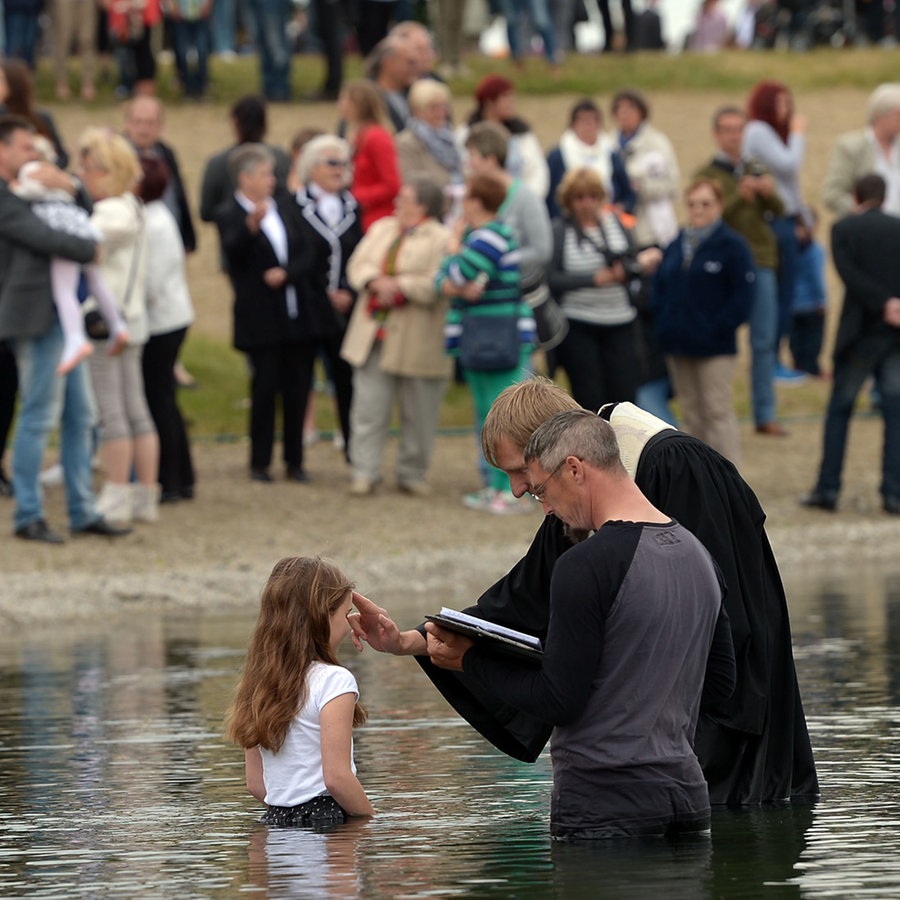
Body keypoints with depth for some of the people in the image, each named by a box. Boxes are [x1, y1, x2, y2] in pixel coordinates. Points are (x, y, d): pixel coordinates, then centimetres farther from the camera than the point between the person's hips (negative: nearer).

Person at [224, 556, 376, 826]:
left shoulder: (259, 682, 14)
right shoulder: (334, 680, -8)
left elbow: (256, 783, 16)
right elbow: (337, 777, -13)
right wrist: (374, 822, -2)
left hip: (276, 822, 7)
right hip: (325, 822, -7)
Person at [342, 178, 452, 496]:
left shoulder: (442, 240, -8)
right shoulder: (382, 229, 14)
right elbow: (358, 265, 8)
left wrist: (398, 286, -19)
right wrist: (375, 282, -12)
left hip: (417, 342, -5)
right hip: (375, 334, 5)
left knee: (419, 413, 5)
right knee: (369, 407, 1)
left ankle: (412, 474, 17)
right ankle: (365, 473, 4)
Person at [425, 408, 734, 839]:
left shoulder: (587, 566, -15)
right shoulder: (696, 553, 11)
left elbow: (558, 701, -14)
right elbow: (721, 682, 18)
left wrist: (470, 660, -1)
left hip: (606, 807, -8)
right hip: (686, 793, 8)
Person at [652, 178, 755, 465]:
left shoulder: (732, 245, -5)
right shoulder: (676, 247, 12)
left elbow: (743, 296, -10)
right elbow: (659, 288, 17)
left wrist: (719, 328, -15)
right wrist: (662, 325, 3)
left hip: (714, 349, -6)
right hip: (678, 347, 6)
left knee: (718, 412, -7)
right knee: (692, 414, 12)